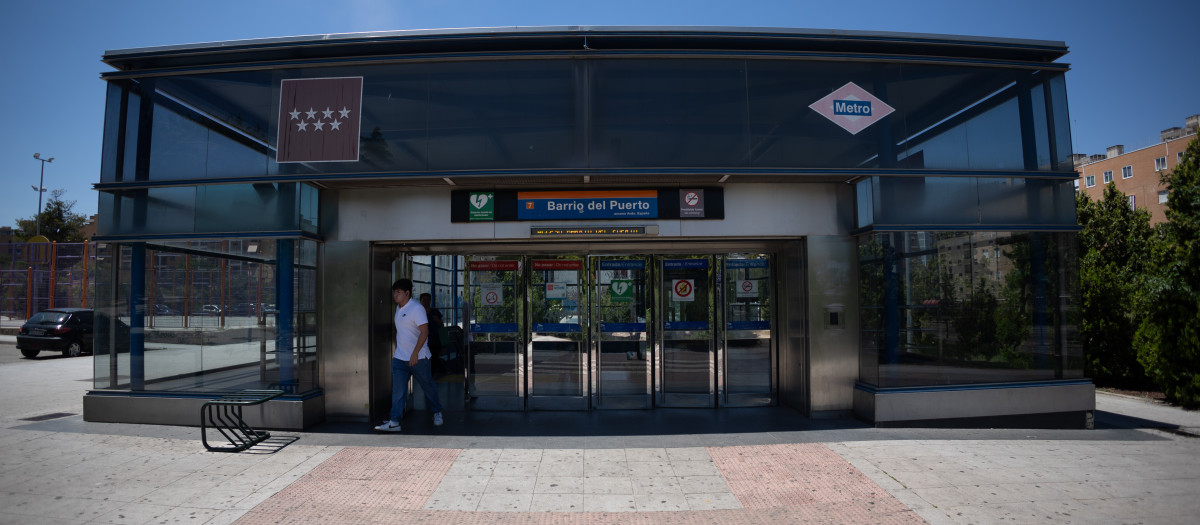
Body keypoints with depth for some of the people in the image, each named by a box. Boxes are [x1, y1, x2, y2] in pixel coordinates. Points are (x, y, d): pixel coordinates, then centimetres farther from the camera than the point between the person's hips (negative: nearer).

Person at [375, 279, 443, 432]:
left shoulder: (416, 308, -15)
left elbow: (424, 331, -20)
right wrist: (396, 350, 24)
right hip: (400, 357, 7)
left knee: (428, 386, 9)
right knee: (398, 389, -2)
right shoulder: (399, 308, 11)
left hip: (418, 358, -7)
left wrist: (415, 353, -26)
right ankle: (394, 422, -2)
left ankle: (437, 413, 29)